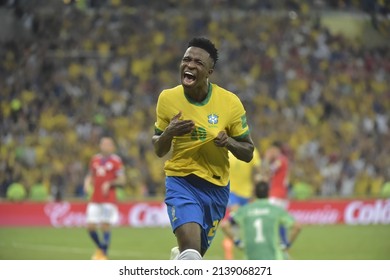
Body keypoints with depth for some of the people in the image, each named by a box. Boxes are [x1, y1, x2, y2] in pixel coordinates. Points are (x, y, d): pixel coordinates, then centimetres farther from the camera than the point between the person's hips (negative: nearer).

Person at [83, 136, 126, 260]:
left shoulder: (116, 161, -3)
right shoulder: (95, 159, 13)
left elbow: (121, 180, -5)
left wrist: (110, 184, -19)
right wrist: (87, 183, 3)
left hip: (108, 199, -5)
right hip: (95, 199, 5)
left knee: (105, 226, -8)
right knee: (90, 226, 0)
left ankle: (104, 253, 2)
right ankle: (100, 248, 24)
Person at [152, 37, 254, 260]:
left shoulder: (230, 103, -9)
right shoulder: (168, 99, -6)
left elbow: (248, 153, 0)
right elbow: (159, 150, 4)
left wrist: (229, 142, -22)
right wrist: (169, 133, -18)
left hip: (216, 187, 2)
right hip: (181, 182, -2)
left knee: (196, 254, 17)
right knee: (191, 247, -28)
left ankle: (178, 257, 51)